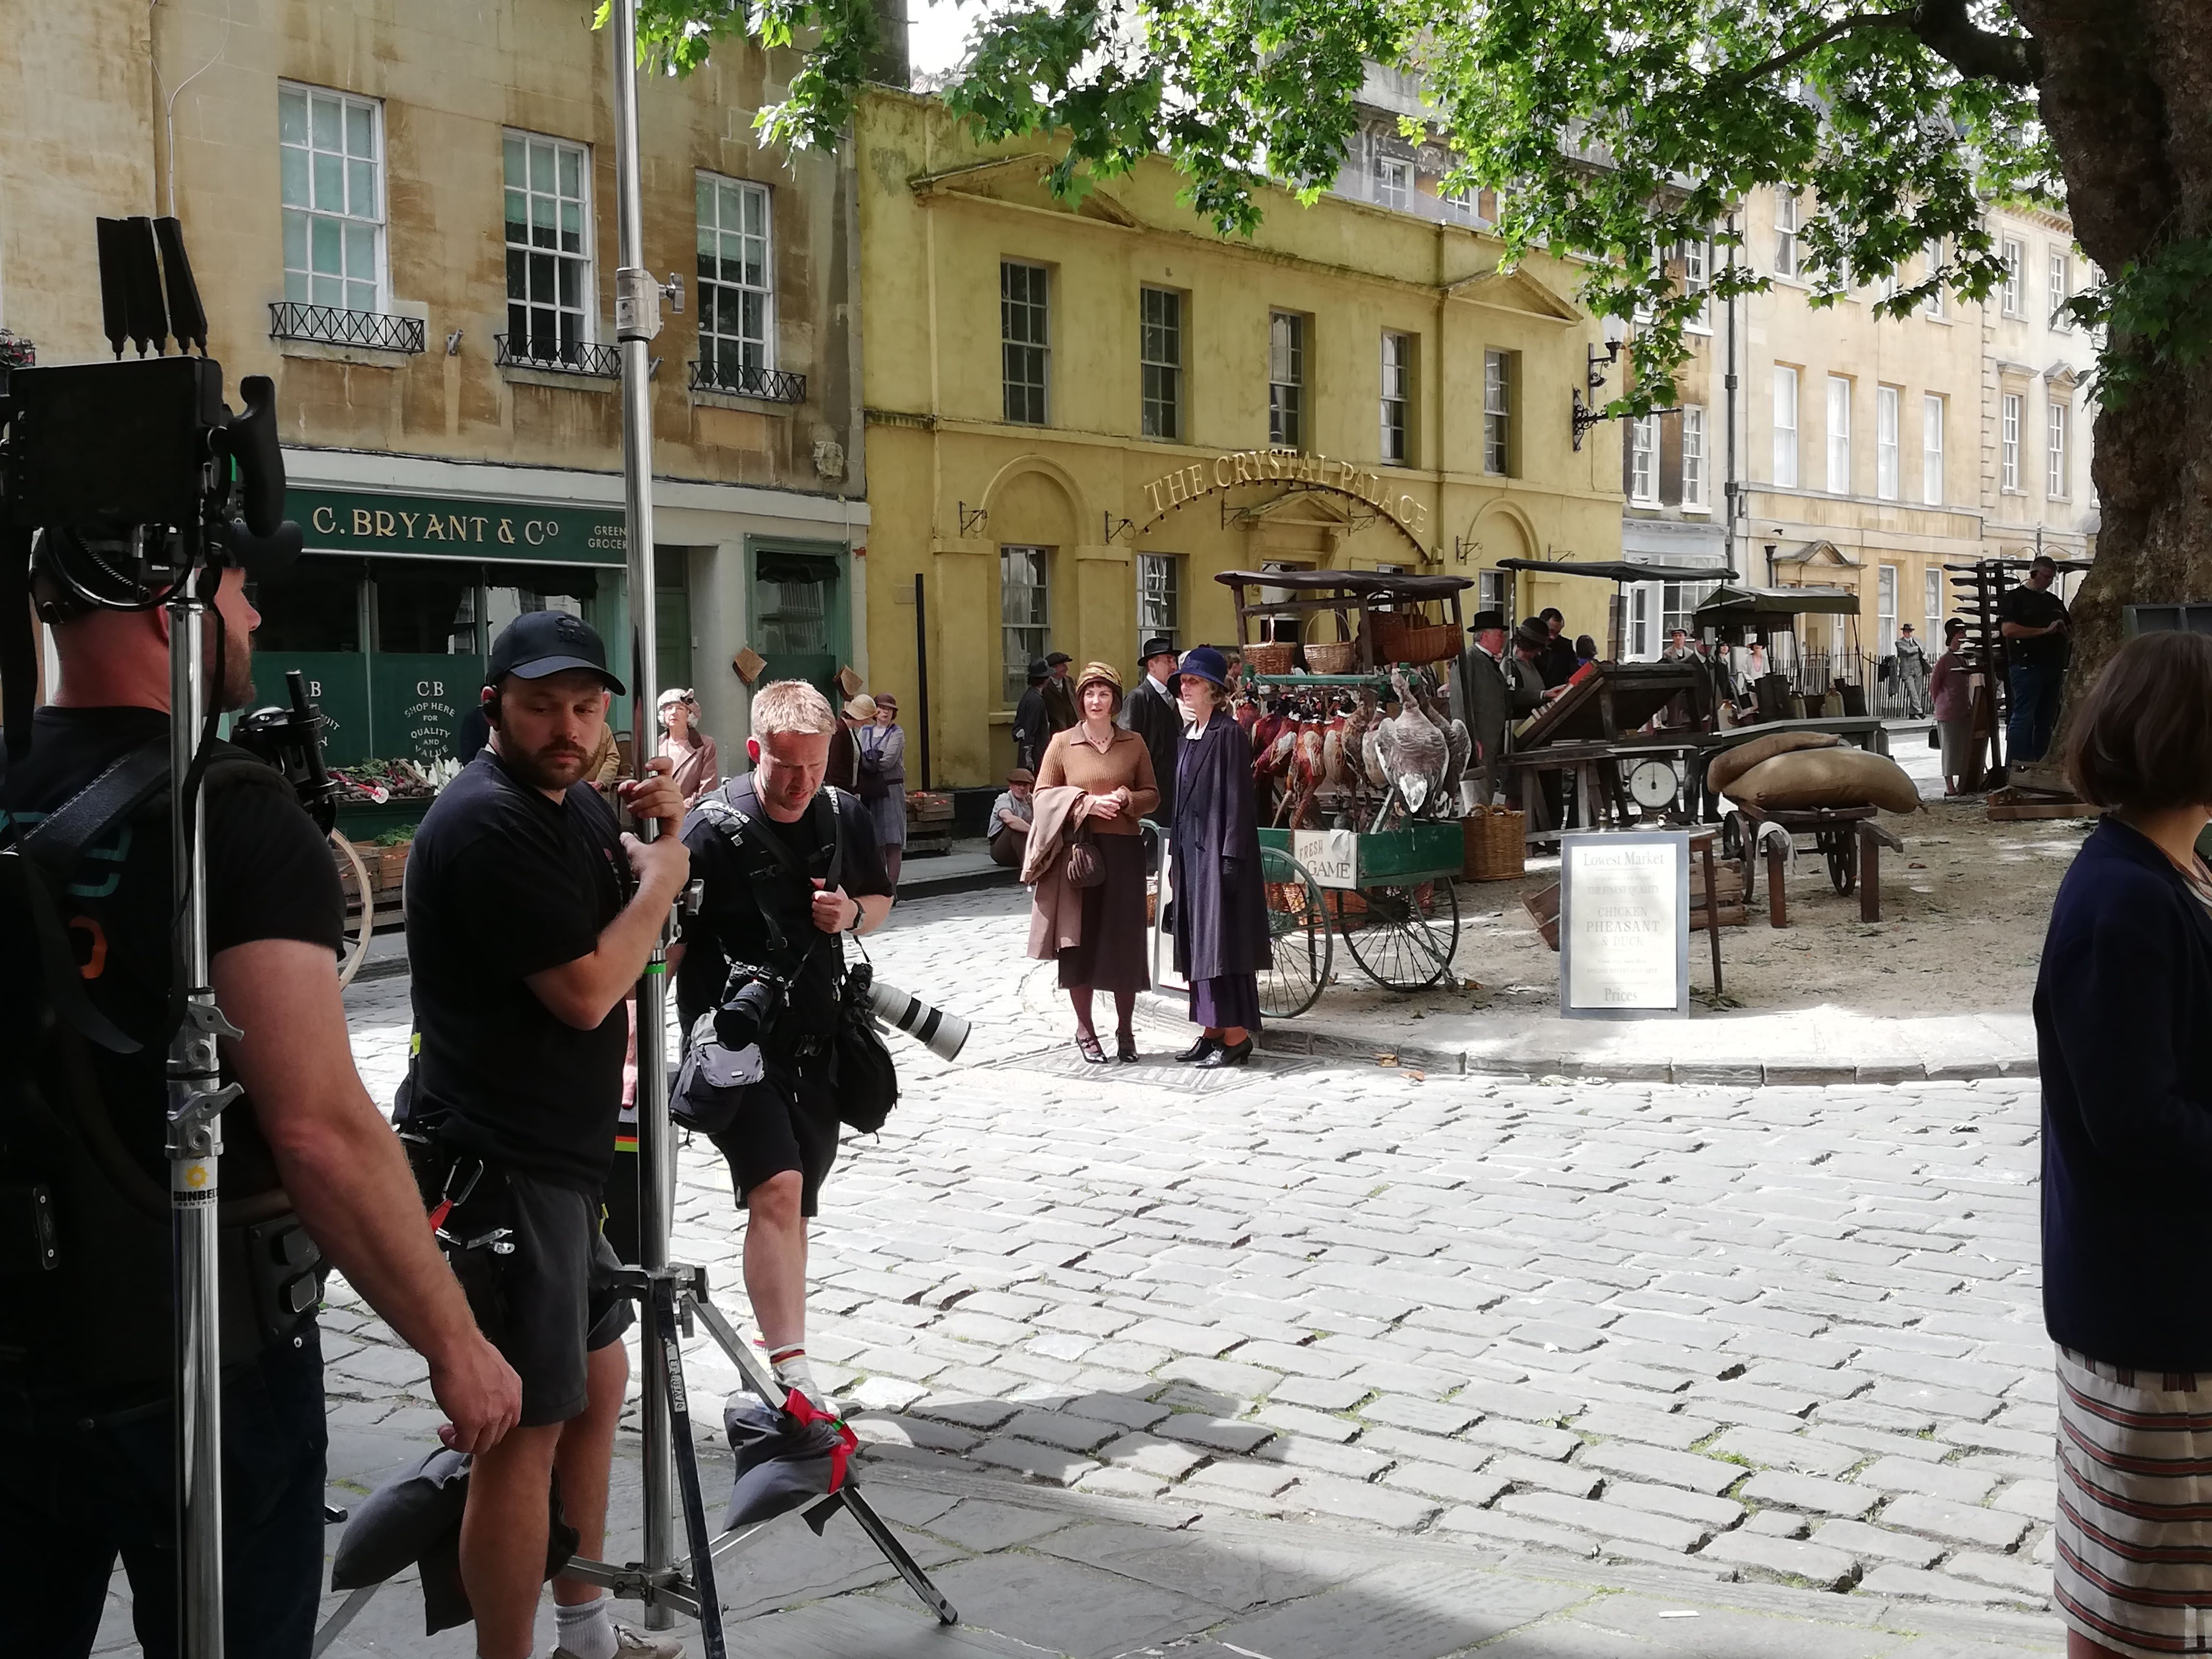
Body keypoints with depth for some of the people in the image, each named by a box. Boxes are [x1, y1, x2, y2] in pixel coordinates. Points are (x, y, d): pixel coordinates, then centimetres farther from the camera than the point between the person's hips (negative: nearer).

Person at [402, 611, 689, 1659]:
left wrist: (658, 830, 8)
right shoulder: (489, 822, -18)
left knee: (598, 1380, 20)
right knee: (528, 1432, -6)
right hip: (498, 1168, -11)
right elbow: (588, 991, -20)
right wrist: (659, 880, -7)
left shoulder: (571, 803, 12)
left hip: (556, 1158, 11)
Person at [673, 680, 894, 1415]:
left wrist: (852, 913, -5)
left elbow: (880, 900, 20)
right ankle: (793, 1374, -20)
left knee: (792, 1206, 13)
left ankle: (775, 1348, 28)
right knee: (776, 1188, -19)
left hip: (816, 1041, 6)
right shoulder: (715, 827, -14)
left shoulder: (844, 815, 3)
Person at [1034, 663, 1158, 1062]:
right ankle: (1084, 1029, 12)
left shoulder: (1134, 744, 7)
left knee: (1125, 939, 2)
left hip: (1124, 850, 1)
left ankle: (1125, 1029, 13)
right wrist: (1086, 803, -11)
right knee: (1081, 939, 0)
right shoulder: (1062, 743, 4)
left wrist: (1127, 798, -11)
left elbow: (1152, 796, 10)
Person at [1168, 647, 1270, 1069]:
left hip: (1218, 849, -9)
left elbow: (1237, 797, -15)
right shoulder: (1189, 734, 14)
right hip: (1191, 849, 9)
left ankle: (1237, 1035, -2)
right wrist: (1176, 850, 15)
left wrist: (1230, 856, -20)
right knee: (1199, 939, 10)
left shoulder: (1228, 734, -12)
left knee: (1221, 938, -6)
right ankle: (1212, 1030, 16)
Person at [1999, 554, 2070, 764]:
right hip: (2027, 666, -7)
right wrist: (2045, 631, -16)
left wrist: (2066, 633, 2)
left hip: (2053, 668, 7)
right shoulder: (2014, 597, 0)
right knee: (2023, 717, -10)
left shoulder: (2055, 601, 22)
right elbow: (2008, 629, -15)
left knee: (2047, 721, 8)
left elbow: (2071, 633, 28)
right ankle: (2014, 768, -12)